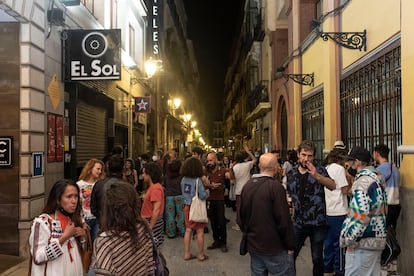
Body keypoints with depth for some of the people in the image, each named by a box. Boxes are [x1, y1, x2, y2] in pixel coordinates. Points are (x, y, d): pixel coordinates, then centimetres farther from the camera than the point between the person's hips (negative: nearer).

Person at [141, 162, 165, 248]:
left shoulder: (155, 188, -19)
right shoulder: (153, 186, 12)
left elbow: (156, 210, -24)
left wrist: (150, 227, -23)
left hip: (153, 222, -10)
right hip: (150, 221, 10)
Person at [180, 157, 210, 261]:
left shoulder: (183, 179, 1)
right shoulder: (197, 180, -17)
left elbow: (183, 193, 9)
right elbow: (203, 196, -19)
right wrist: (207, 191, 0)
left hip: (187, 207, 6)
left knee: (188, 230, 13)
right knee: (200, 231, 5)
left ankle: (187, 254, 19)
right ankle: (201, 255, 15)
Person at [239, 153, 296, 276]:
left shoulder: (247, 186, 3)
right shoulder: (275, 187, -17)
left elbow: (241, 216, 10)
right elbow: (284, 220, -18)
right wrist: (290, 246, -9)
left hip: (253, 247, 7)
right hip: (275, 249, -7)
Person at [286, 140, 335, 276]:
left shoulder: (319, 170, -5)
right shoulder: (291, 173, 4)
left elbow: (333, 186, -23)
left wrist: (317, 175, -38)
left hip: (318, 223, -2)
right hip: (298, 222, 2)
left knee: (317, 258, 8)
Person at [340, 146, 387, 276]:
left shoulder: (362, 182, -18)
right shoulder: (377, 178, 12)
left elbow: (360, 215, -24)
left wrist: (349, 239, -15)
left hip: (364, 241, -10)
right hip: (378, 239, 10)